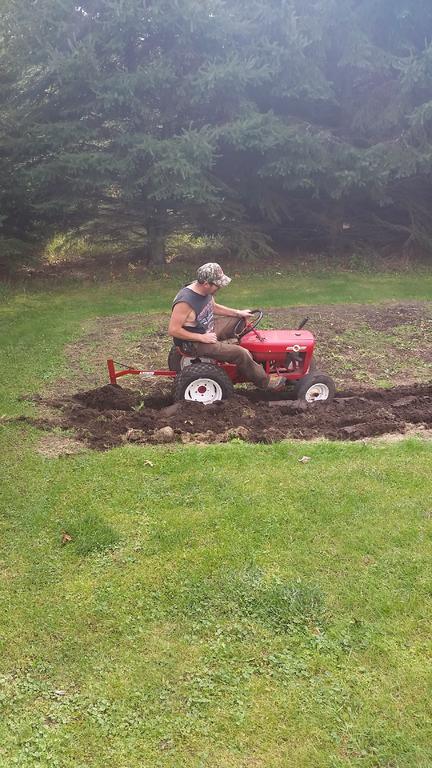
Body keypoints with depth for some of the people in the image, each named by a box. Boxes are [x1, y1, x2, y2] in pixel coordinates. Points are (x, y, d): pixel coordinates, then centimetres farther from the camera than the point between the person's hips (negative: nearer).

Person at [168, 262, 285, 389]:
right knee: (239, 353, -18)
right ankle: (264, 381, 0)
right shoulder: (185, 302, -30)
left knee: (240, 321, 13)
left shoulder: (205, 290, -4)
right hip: (193, 343, -9)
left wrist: (238, 312, 7)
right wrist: (202, 337, -25)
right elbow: (173, 330, -28)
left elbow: (213, 307, 16)